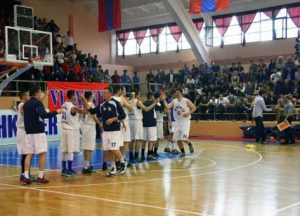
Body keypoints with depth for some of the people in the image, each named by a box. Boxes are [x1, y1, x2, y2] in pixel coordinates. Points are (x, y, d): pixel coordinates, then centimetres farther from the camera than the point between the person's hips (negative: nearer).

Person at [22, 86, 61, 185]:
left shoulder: (26, 104, 14)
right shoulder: (38, 103, -8)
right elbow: (44, 115, -22)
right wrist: (56, 112, -15)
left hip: (28, 132, 7)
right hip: (38, 131, -7)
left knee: (29, 154, 6)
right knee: (42, 154, 0)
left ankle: (26, 177, 0)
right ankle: (40, 177, -1)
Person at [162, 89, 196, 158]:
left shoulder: (186, 101, -9)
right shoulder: (174, 101, 3)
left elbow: (194, 108, -3)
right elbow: (167, 107, -11)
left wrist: (188, 113, -18)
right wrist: (164, 100, -21)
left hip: (185, 122, -5)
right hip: (177, 122, 5)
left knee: (183, 138, -14)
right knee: (177, 139, 3)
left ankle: (190, 144, 18)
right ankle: (183, 152, 19)